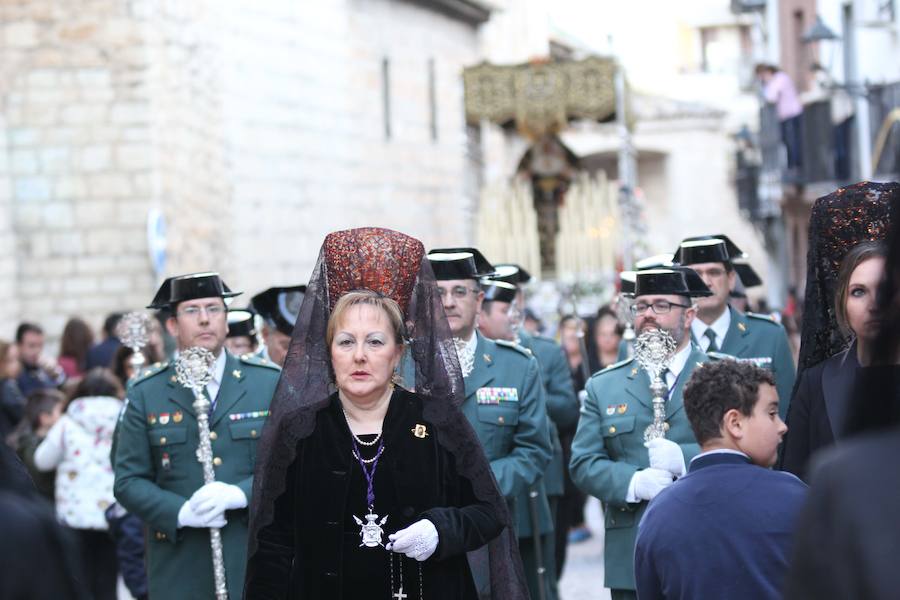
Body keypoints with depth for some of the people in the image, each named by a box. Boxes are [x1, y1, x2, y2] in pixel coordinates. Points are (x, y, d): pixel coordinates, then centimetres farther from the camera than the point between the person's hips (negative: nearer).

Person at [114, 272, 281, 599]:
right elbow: (128, 481, 3)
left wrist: (238, 494, -15)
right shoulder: (146, 393, 6)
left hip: (258, 559, 0)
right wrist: (180, 513, -15)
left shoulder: (270, 383, 7)